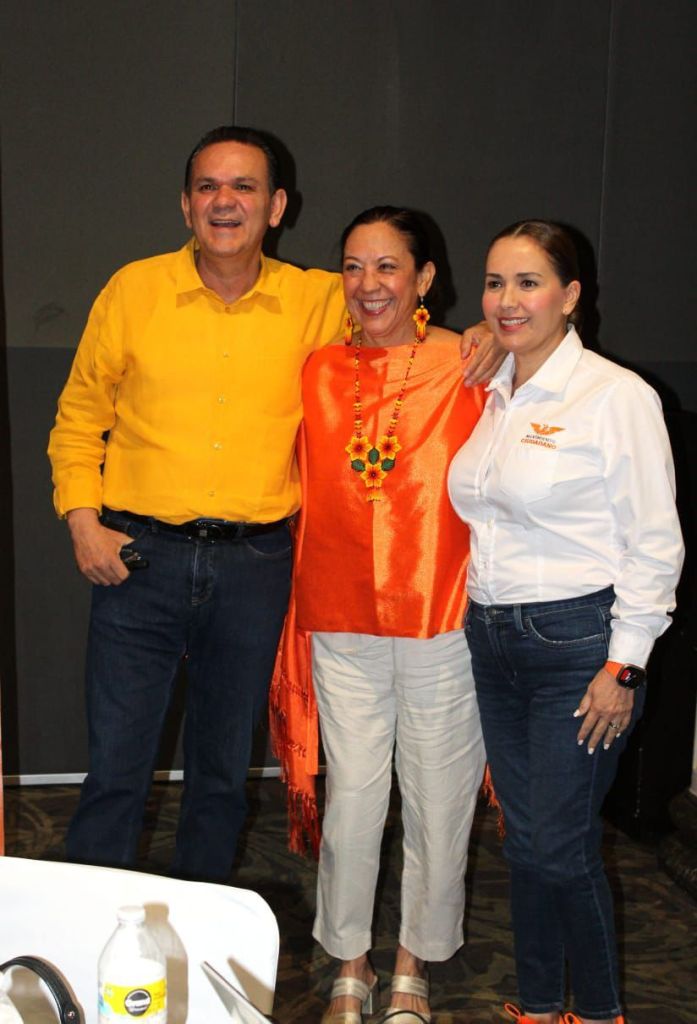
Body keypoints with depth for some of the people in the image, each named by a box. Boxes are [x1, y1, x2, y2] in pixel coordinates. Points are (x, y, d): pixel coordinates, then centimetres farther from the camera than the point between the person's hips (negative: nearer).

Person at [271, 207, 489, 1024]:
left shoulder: (468, 368, -5)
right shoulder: (321, 372, 6)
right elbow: (312, 501, 11)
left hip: (443, 621, -2)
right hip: (343, 626, 2)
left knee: (437, 801, 10)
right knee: (352, 801, 7)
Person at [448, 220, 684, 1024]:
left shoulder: (615, 395, -10)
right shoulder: (488, 394, 10)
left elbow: (656, 544, -11)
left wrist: (624, 666, -13)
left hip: (577, 642, -6)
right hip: (493, 640, 6)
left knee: (561, 847, -1)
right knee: (522, 840, 14)